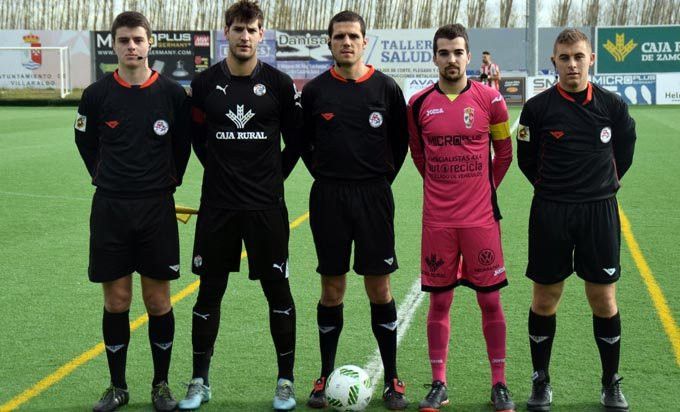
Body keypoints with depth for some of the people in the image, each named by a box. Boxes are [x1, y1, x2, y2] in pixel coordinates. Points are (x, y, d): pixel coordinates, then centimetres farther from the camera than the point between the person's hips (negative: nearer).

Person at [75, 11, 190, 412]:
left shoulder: (172, 93, -2)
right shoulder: (97, 94, -1)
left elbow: (183, 144, 11)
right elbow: (86, 142, 15)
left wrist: (169, 181, 9)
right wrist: (105, 178, 11)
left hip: (157, 208, 0)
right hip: (110, 209, 1)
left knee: (158, 300, 4)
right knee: (116, 301, 5)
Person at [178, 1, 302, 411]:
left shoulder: (279, 84, -2)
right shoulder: (205, 83, 1)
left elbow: (296, 138, 8)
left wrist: (274, 176, 6)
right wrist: (223, 171, 9)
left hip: (267, 206, -1)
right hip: (217, 206, 1)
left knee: (278, 291, 3)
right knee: (209, 292, 8)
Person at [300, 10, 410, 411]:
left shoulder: (386, 87, 0)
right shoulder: (315, 89, 2)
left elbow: (401, 139, 9)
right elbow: (303, 140, 13)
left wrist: (383, 178, 4)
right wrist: (322, 174, 7)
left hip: (373, 196, -1)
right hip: (328, 197, 1)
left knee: (380, 289, 2)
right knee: (332, 289, 6)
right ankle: (326, 377, 19)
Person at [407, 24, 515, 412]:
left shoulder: (489, 99, -2)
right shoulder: (419, 103, 2)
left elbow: (504, 153, 10)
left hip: (481, 218, -1)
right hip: (437, 219, 1)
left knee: (491, 300, 3)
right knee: (439, 302, 6)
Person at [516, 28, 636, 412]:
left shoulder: (612, 104, -2)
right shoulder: (538, 107, -5)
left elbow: (624, 149, 14)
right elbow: (527, 158, 7)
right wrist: (553, 188, 10)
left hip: (600, 211, 1)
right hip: (550, 212, 0)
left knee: (604, 300, 5)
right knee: (545, 300, 6)